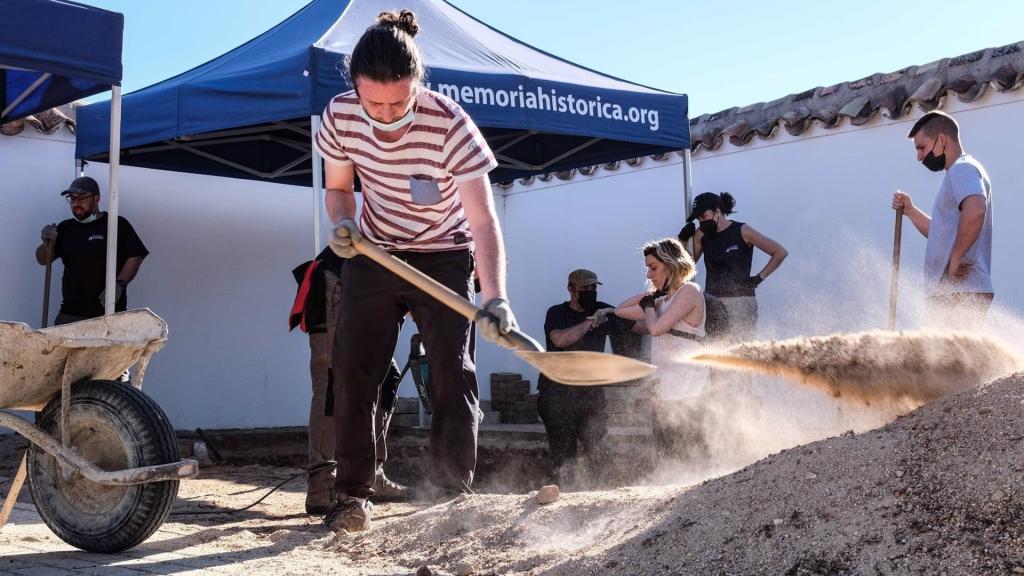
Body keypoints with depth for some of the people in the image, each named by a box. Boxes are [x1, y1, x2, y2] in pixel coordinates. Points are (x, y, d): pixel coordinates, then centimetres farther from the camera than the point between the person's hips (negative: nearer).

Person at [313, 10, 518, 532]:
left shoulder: (449, 125, -28)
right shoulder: (340, 116, -15)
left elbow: (483, 220, -33)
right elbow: (338, 188, 4)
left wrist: (495, 299, -46)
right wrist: (343, 224, -19)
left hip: (443, 258, -3)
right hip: (373, 255, 3)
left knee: (452, 376, -8)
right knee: (353, 373, 0)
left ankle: (452, 495, 2)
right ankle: (352, 493, 13)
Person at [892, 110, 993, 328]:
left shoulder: (962, 169, -8)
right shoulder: (959, 173, 24)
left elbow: (975, 210, -29)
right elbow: (942, 233, 28)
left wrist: (955, 258, -24)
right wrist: (910, 210, 16)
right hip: (954, 292, 10)